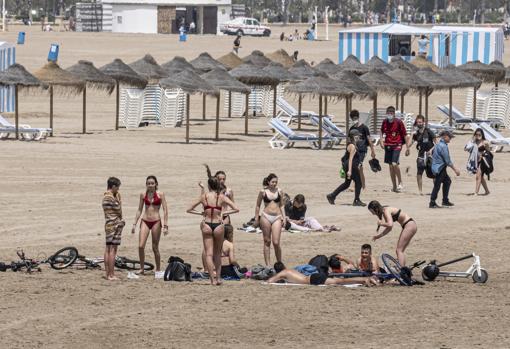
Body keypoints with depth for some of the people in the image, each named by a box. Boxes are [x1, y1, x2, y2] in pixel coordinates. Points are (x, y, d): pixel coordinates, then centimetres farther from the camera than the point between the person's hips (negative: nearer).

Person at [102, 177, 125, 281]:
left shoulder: (105, 196, 15)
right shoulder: (110, 197, -16)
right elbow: (119, 211, -10)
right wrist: (119, 200, 4)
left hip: (108, 224, 11)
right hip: (115, 225, -11)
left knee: (108, 249, 11)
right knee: (113, 249, -9)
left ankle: (108, 273, 15)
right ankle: (111, 275, -10)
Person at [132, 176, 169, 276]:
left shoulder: (160, 194, -2)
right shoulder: (143, 195, 5)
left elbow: (165, 210, -3)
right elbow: (139, 210, 12)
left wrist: (165, 225, -10)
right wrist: (135, 224, 8)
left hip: (156, 222, -2)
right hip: (145, 221, 2)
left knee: (155, 248, 3)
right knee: (141, 246, -10)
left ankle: (158, 270, 16)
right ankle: (141, 269, 3)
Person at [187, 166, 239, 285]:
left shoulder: (204, 196, -1)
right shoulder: (221, 197, -2)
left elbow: (189, 210, 5)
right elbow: (236, 209, -4)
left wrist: (201, 213, 9)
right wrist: (223, 213, 3)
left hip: (207, 225, -1)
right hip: (218, 225, 1)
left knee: (209, 254, 1)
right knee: (218, 253, 17)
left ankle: (212, 279, -9)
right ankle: (218, 277, 18)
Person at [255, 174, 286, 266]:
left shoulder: (279, 191, 7)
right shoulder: (263, 192, 2)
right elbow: (258, 206, 9)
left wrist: (284, 217, 7)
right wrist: (256, 218, 7)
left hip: (277, 217, 0)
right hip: (266, 217, 0)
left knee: (276, 242, -8)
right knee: (267, 242, 4)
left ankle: (280, 263, 8)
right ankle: (268, 264, 9)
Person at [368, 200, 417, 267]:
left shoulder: (386, 211, -16)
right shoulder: (384, 212, 12)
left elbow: (390, 225, -31)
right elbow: (389, 228, 21)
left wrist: (381, 223, -14)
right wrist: (379, 236, 17)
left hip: (410, 225, -10)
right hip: (408, 226, 10)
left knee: (399, 250, -11)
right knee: (400, 250, 11)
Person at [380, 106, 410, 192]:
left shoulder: (399, 122, -8)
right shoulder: (385, 122, 4)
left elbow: (405, 135, -4)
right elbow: (382, 131, 23)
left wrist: (407, 147, -5)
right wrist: (381, 141, 7)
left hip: (397, 145, -5)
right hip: (388, 145, 5)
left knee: (394, 164, -21)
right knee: (390, 166, 8)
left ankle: (400, 183, -4)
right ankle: (394, 186, 17)